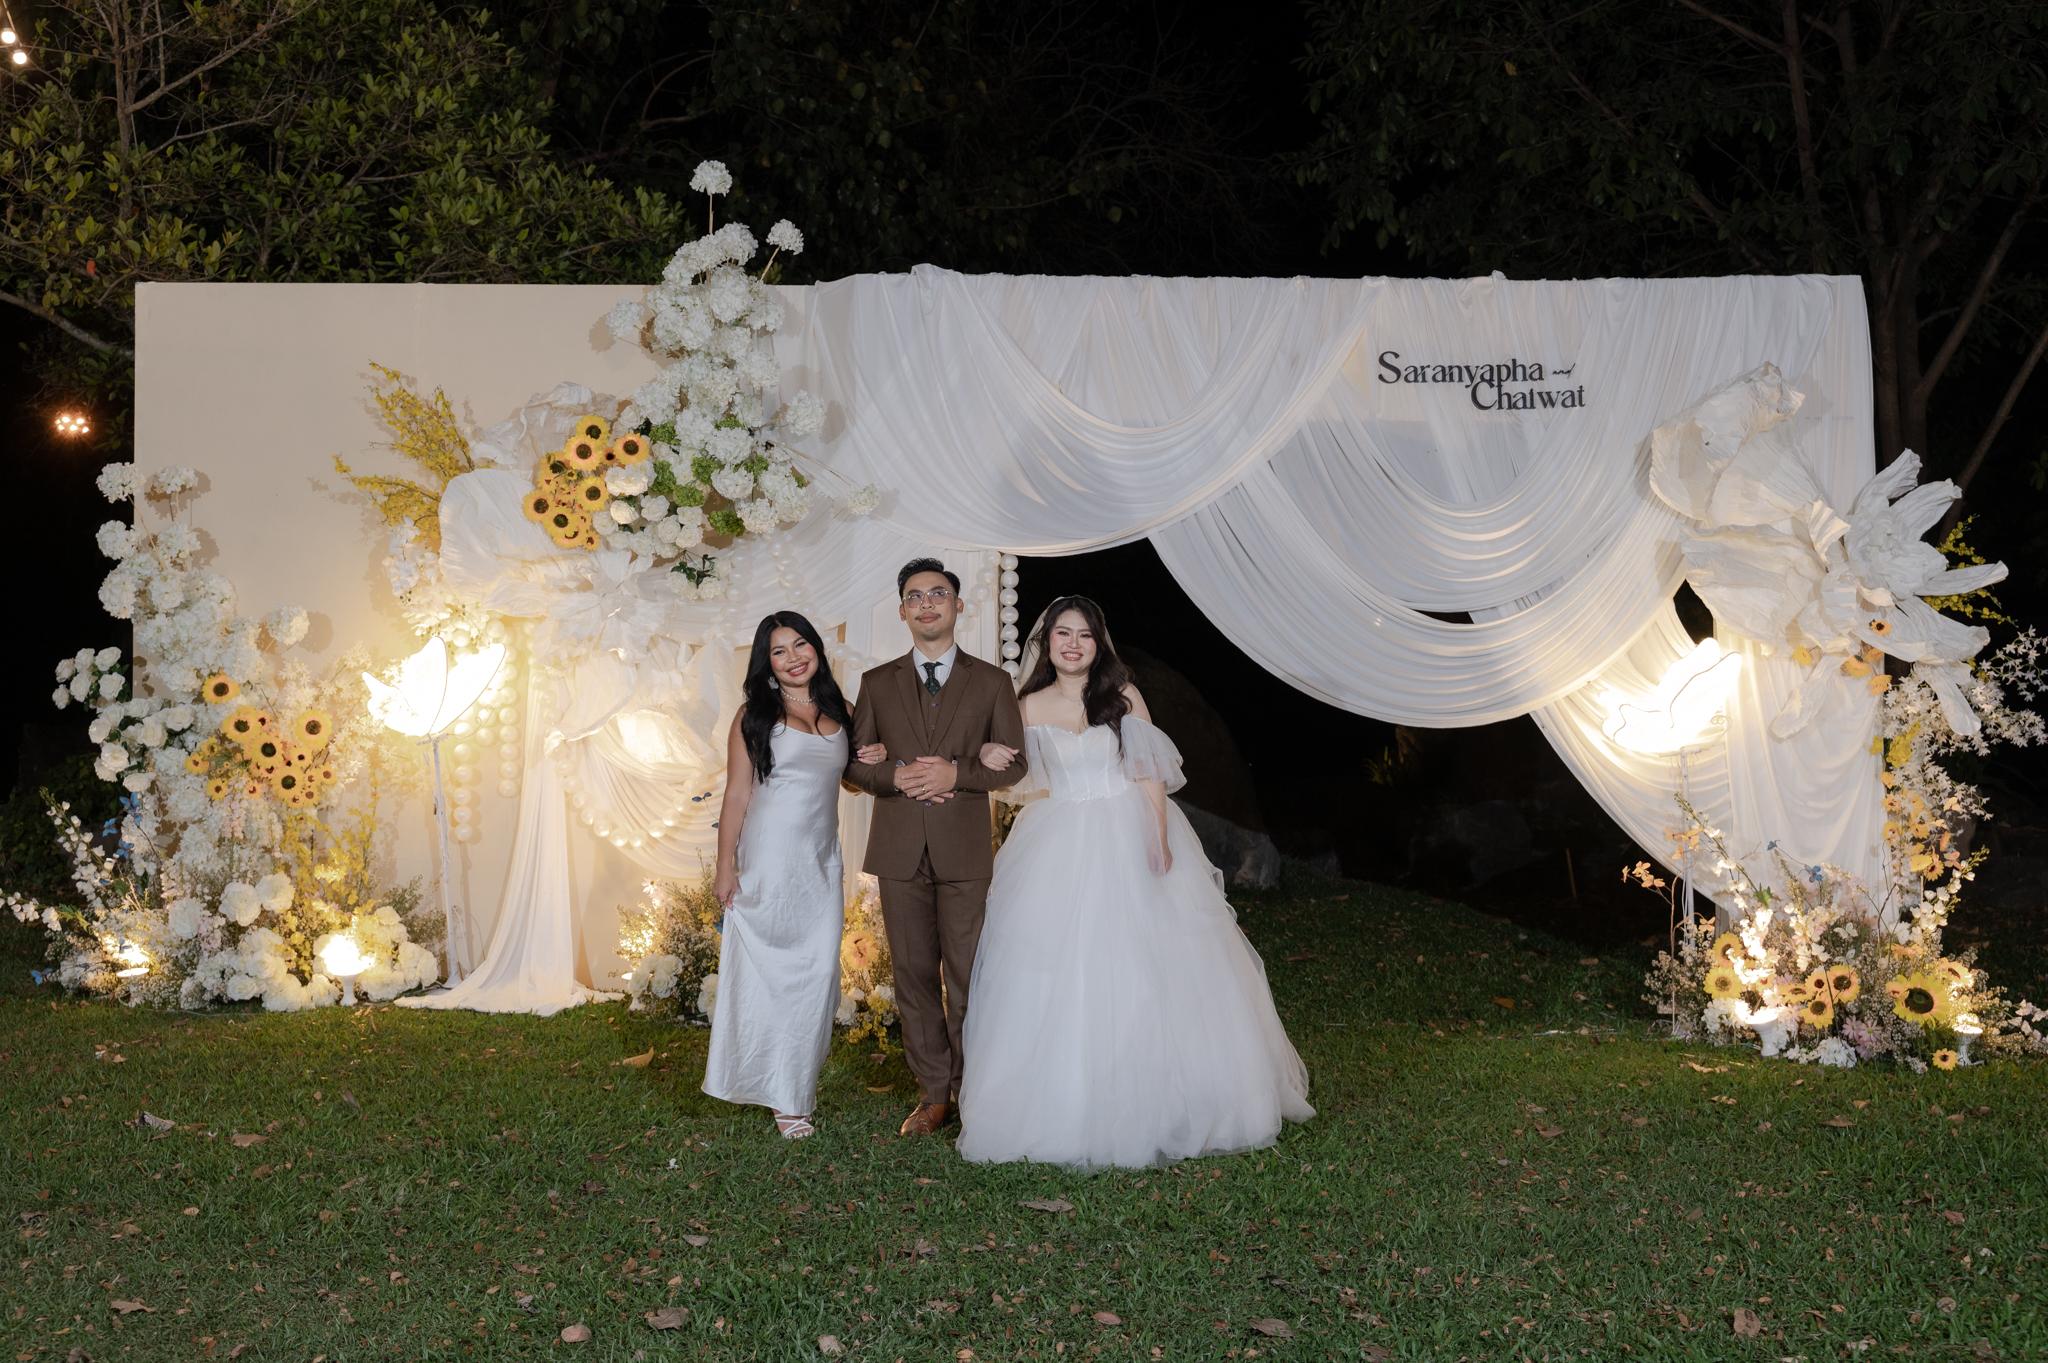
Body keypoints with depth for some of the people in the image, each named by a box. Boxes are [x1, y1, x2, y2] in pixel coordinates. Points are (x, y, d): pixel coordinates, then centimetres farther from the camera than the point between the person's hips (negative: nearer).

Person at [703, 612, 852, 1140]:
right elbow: (736, 796, -3)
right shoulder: (755, 715, -2)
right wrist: (725, 868, -7)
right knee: (768, 971, 2)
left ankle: (794, 1085, 19)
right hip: (768, 859, -4)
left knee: (816, 972, 4)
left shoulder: (840, 714, 10)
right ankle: (779, 1095, 12)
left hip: (821, 862, 4)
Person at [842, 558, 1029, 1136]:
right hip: (899, 848, 2)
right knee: (914, 973, 6)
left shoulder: (991, 681, 6)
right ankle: (933, 1091, 15)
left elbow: (1013, 763, 3)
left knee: (965, 974, 0)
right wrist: (897, 776, -11)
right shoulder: (878, 683, 10)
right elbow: (854, 762, 9)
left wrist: (954, 773, -13)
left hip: (964, 848, -2)